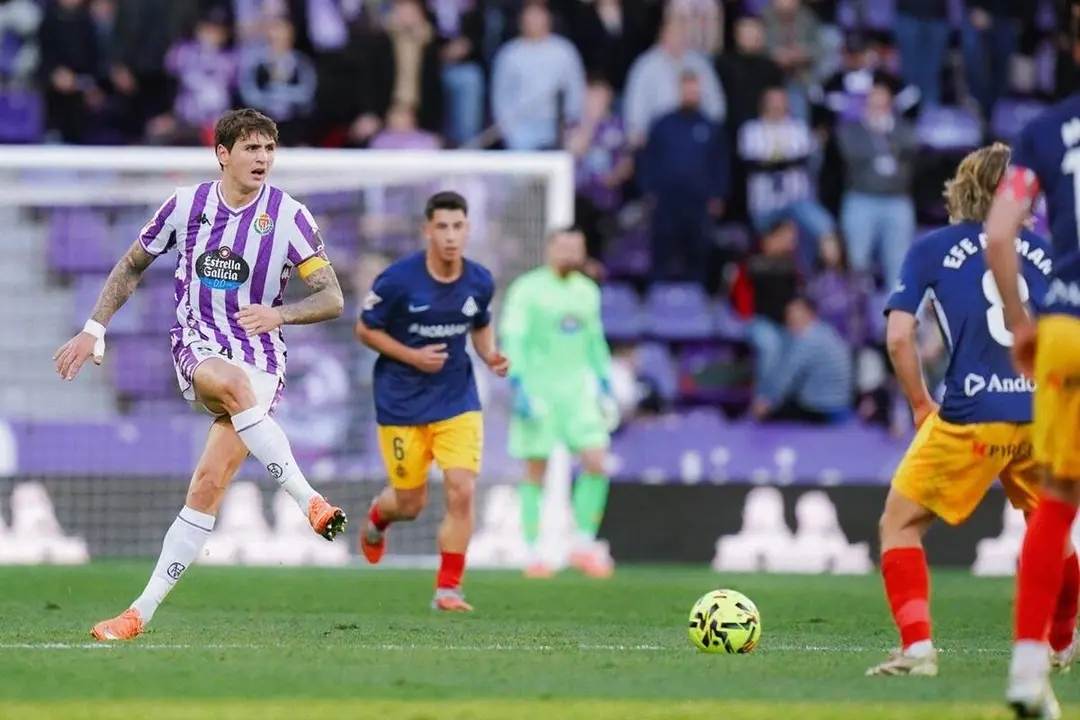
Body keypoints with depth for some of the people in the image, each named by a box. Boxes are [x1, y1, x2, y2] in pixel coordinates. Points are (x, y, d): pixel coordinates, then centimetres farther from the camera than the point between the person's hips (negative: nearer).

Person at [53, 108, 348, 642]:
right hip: (198, 346, 0)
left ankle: (142, 610, -10)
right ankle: (308, 501, -37)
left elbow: (331, 299, -4)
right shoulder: (186, 205, 2)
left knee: (210, 482, -16)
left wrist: (279, 314, -23)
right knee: (233, 383, -38)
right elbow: (133, 265, 17)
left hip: (261, 356, 0)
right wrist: (93, 330, 11)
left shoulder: (289, 217, -3)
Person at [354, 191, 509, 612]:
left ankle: (448, 588, -1)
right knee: (410, 505, 7)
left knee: (461, 492, -14)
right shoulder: (398, 280, -17)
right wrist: (413, 356, -17)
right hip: (401, 403, -2)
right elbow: (365, 329, -6)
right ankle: (377, 518, 46)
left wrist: (491, 356, -6)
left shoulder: (480, 282, -5)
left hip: (457, 400, 2)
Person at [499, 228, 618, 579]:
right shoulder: (527, 290, -7)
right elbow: (512, 340, -12)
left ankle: (584, 545, 2)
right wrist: (520, 387, -21)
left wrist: (606, 388, 17)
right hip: (538, 388, -4)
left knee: (596, 462, -9)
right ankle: (533, 553, 8)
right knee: (535, 473, 0)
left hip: (578, 388, 4)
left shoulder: (587, 292, 11)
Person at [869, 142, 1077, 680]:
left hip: (971, 419, -4)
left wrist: (921, 406, 7)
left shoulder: (931, 249, 6)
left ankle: (917, 647, -8)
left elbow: (898, 337, -3)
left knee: (900, 524, 7)